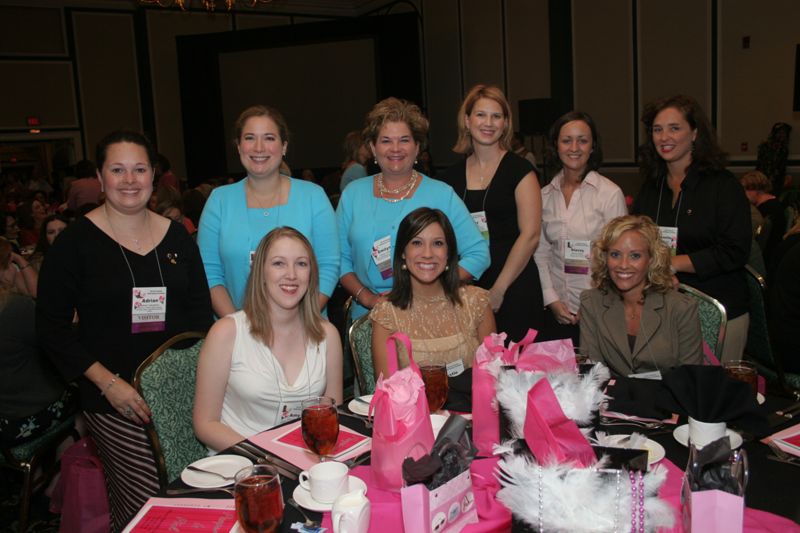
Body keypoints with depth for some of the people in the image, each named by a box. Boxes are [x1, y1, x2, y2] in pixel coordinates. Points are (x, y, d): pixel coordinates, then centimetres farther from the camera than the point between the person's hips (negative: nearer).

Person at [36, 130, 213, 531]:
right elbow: (52, 327, -3)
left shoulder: (176, 236, 8)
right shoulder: (76, 242, -3)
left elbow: (201, 307, 12)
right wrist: (108, 383, -12)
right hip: (116, 401, -3)